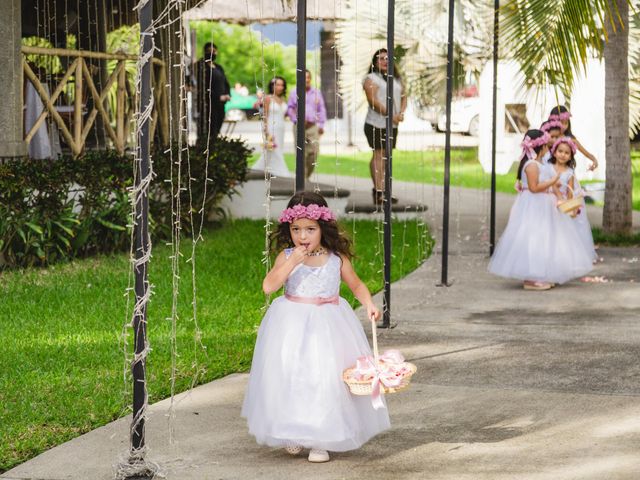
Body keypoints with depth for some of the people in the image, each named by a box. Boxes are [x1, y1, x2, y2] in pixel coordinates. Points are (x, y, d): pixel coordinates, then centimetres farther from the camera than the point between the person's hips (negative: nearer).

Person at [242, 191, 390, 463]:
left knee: (326, 378, -1)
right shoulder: (287, 256, -6)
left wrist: (369, 304, -7)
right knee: (291, 378, 4)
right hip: (293, 326, 0)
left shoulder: (337, 258, -3)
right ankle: (293, 434, 21)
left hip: (328, 325, 0)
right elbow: (268, 286, -17)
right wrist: (293, 261, -24)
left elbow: (355, 283, 10)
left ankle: (321, 441, 7)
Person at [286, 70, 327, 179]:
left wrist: (321, 125, 5)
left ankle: (308, 174, 13)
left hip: (313, 126, 1)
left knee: (314, 152, -8)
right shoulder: (294, 93, 6)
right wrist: (296, 120, -4)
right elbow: (290, 109, 8)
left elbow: (322, 109, 13)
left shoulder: (317, 93, 11)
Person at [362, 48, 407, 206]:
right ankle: (378, 192, -12)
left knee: (386, 157, 8)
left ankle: (380, 190, 14)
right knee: (378, 155, -10)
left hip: (392, 125, 7)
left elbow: (403, 97, 14)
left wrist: (401, 113, -6)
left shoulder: (396, 79, 17)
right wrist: (390, 115, -19)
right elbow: (373, 101, -15)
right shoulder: (371, 79, -5)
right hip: (376, 124, -7)